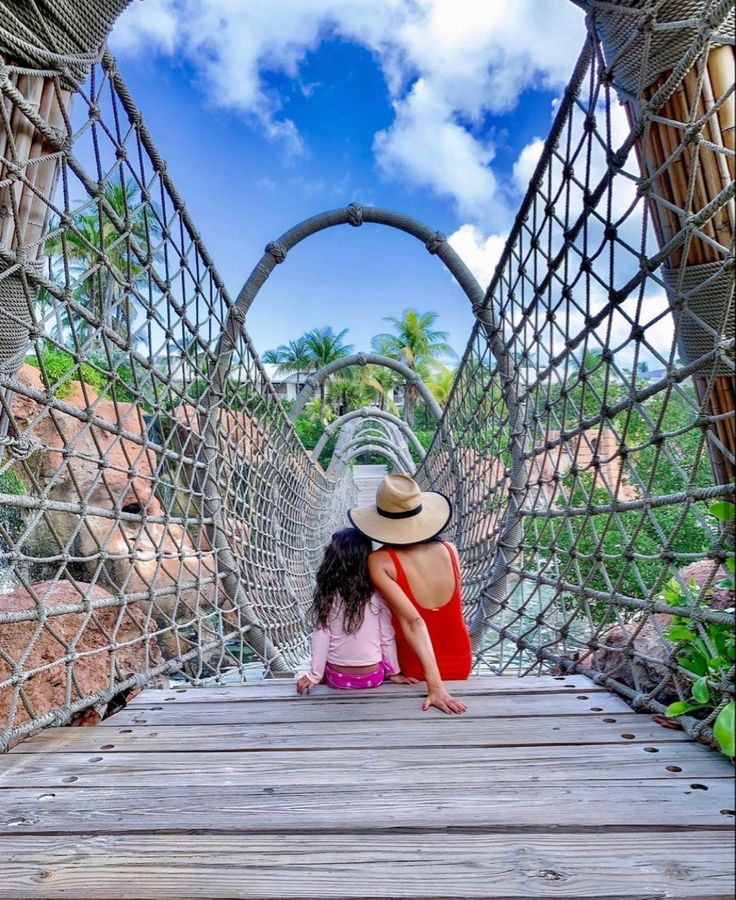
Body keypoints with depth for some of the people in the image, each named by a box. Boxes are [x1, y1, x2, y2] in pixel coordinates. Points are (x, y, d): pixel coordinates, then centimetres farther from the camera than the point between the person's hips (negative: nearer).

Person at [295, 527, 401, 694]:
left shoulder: (326, 597, -13)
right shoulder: (378, 596, -12)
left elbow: (320, 638, -10)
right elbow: (387, 638, -6)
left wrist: (315, 675, 0)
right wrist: (393, 671, 7)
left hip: (337, 678, 0)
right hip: (373, 677, 0)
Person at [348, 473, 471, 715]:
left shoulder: (380, 562, -22)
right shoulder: (449, 549, -9)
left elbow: (412, 620, -27)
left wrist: (434, 685, -26)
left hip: (415, 673, -4)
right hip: (461, 665, 4)